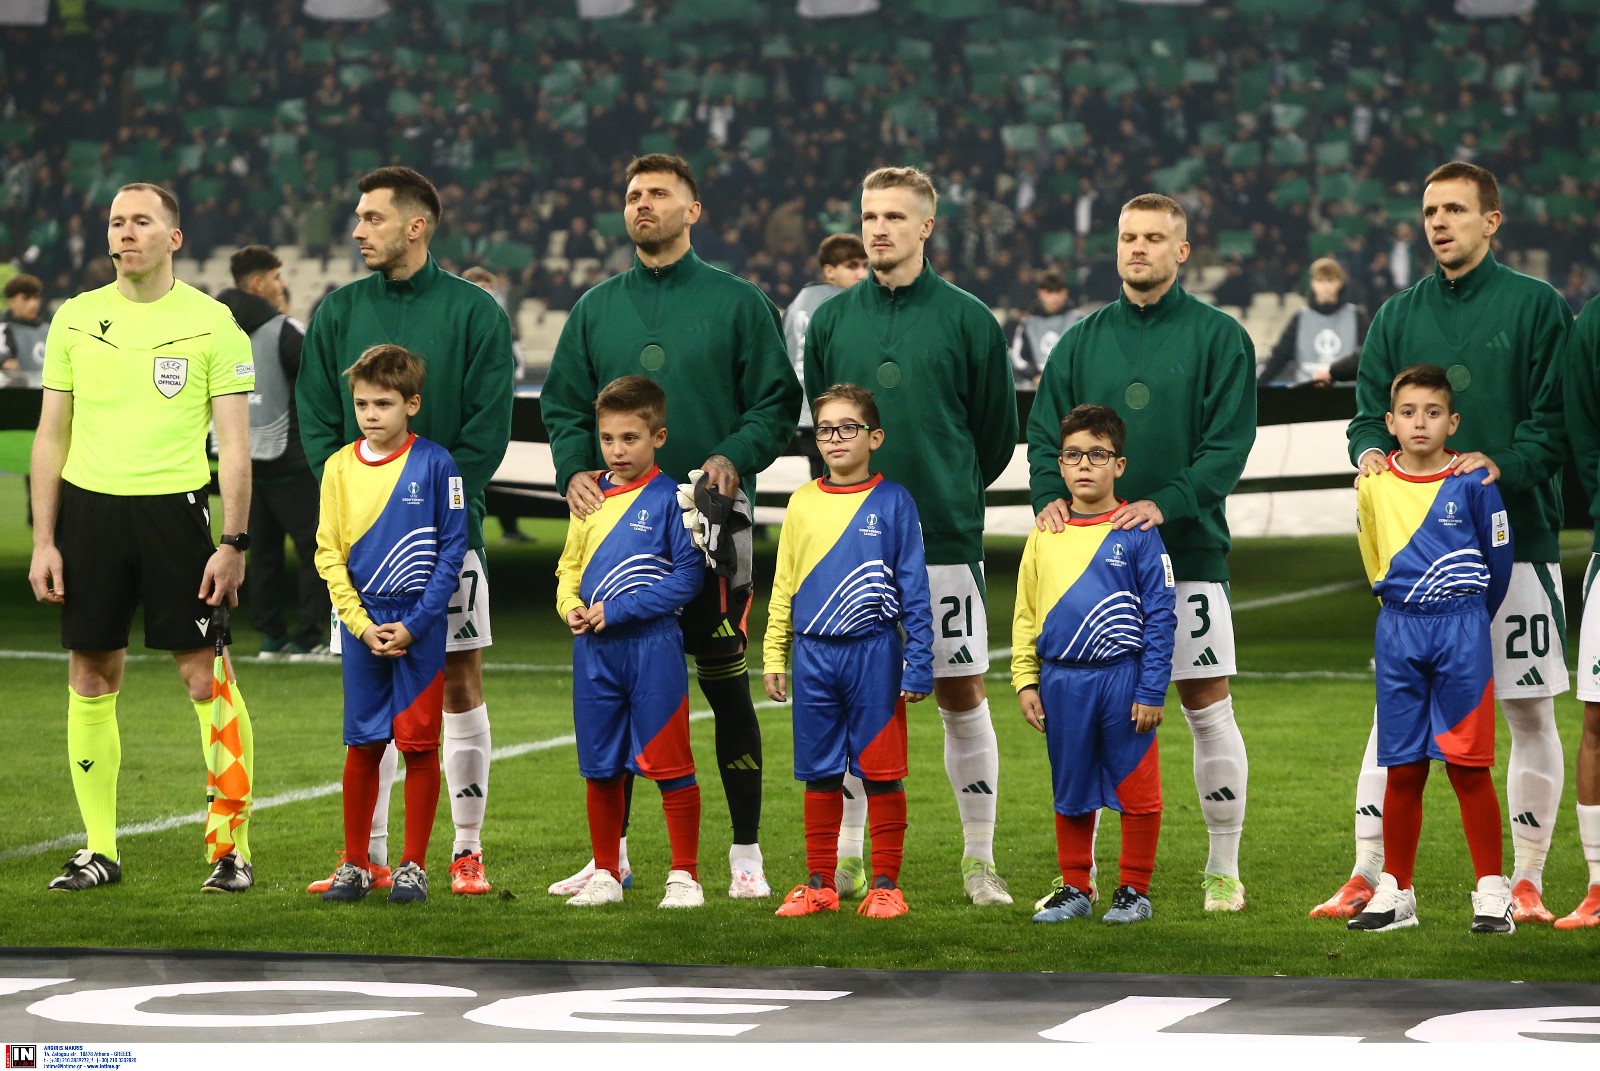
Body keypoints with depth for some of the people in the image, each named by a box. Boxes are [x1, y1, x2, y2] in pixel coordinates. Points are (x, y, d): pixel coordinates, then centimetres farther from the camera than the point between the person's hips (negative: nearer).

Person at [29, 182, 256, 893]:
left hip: (175, 507, -3)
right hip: (88, 508, 3)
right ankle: (99, 851, 12)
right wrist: (42, 541, 4)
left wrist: (233, 543, -9)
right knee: (90, 678, 4)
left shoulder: (211, 323, 0)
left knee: (206, 678, -4)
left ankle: (235, 847, 3)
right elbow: (51, 435, 11)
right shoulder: (75, 319, 8)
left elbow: (235, 443, -1)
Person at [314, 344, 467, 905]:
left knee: (419, 745, 1)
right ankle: (355, 863, 14)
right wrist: (363, 625, -6)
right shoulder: (340, 467, 2)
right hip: (362, 622, 2)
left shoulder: (434, 464, -5)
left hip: (420, 625, -2)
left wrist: (413, 624, -11)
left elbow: (452, 548, -5)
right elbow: (329, 553, 4)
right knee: (363, 745, 6)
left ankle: (414, 865, 8)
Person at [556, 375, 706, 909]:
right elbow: (569, 565, 19)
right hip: (593, 650, 6)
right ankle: (606, 874, 20)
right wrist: (570, 605, -3)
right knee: (600, 767, 11)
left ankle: (684, 875, 5)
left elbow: (688, 575, -11)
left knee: (668, 765, -2)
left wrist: (617, 610, -15)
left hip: (651, 648, -6)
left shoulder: (669, 498, -7)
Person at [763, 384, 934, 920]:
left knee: (882, 774, 1)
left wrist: (918, 666, -7)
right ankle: (820, 884, 16)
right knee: (819, 774, 9)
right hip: (813, 657, 3)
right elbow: (784, 585, 12)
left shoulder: (893, 502, -3)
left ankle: (885, 885, 9)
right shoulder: (802, 503, 7)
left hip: (874, 653, -3)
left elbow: (915, 589, -3)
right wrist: (774, 658, 9)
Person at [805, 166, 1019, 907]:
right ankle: (845, 859, 14)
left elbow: (997, 434, 6)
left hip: (944, 540, -2)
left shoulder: (966, 320, -2)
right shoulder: (831, 321, 6)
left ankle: (979, 861, 10)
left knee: (962, 696, 1)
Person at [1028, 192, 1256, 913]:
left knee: (1207, 708, -1)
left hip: (1188, 551, -3)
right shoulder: (1083, 341, 11)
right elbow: (1045, 433, 9)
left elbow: (1229, 444, -8)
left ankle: (1224, 869, 9)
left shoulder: (1218, 337, 1)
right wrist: (1049, 495, -12)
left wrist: (1166, 503, -21)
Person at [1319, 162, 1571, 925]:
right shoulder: (1398, 317, 12)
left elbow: (1556, 419, -4)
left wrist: (1503, 467, -20)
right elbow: (1369, 413, 12)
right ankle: (1366, 877, 4)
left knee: (1529, 715, 2)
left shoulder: (1534, 305, 1)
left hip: (1515, 539, -3)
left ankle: (1526, 882, 9)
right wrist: (1371, 451, -10)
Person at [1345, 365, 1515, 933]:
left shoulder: (1472, 482, -7)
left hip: (1461, 630, -3)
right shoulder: (1373, 485, 2)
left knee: (1468, 765, -3)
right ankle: (1394, 893, 13)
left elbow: (1498, 558, 4)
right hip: (1397, 632, 3)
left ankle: (1492, 894, 2)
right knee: (1402, 769, 6)